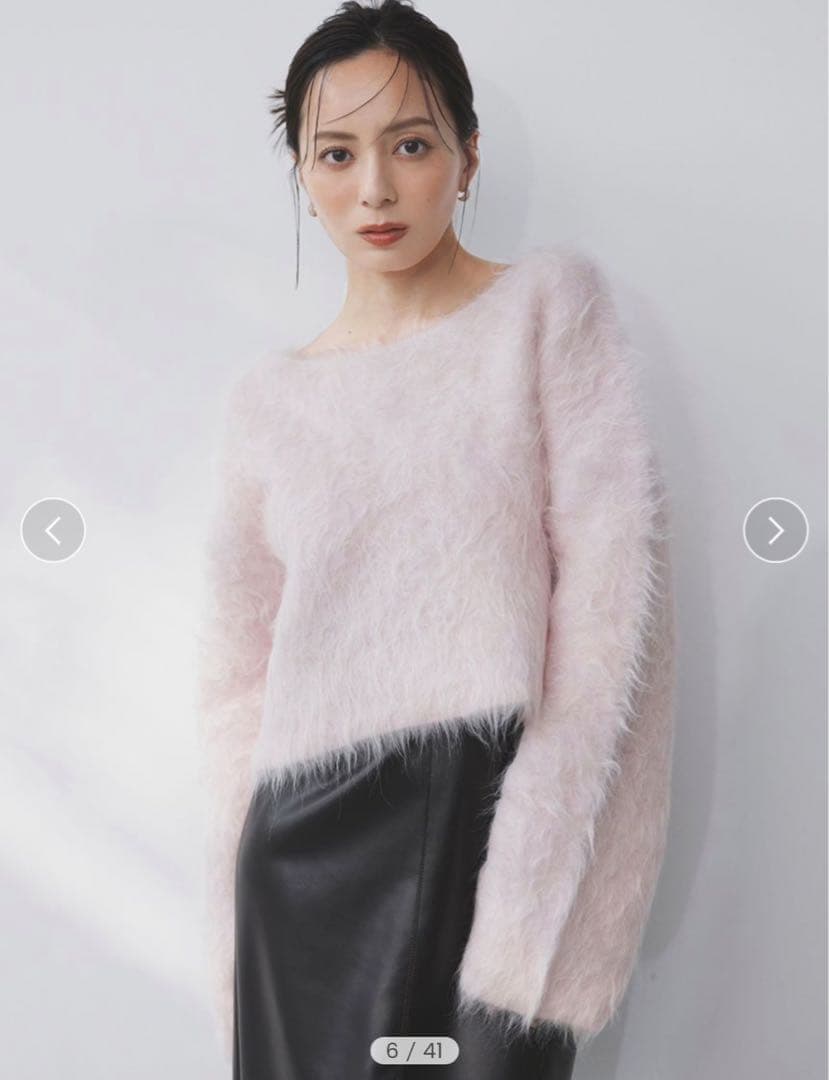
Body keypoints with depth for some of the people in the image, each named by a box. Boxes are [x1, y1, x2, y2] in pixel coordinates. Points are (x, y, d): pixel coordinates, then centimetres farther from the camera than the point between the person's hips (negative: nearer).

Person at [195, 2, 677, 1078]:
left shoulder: (551, 299, 2)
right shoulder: (270, 396, 11)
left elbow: (612, 586, -7)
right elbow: (238, 674, 15)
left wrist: (542, 898, -14)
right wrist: (242, 937, 10)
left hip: (495, 816, -3)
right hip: (309, 843, 3)